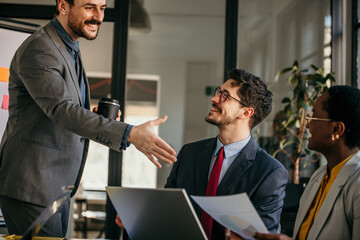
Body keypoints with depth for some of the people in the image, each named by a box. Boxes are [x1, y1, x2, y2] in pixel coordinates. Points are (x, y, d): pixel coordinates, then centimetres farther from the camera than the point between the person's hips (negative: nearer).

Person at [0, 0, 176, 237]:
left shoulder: (70, 48, 15)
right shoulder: (38, 50, -17)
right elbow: (61, 109, -30)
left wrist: (97, 118, 1)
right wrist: (129, 134, -39)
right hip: (31, 188, -9)